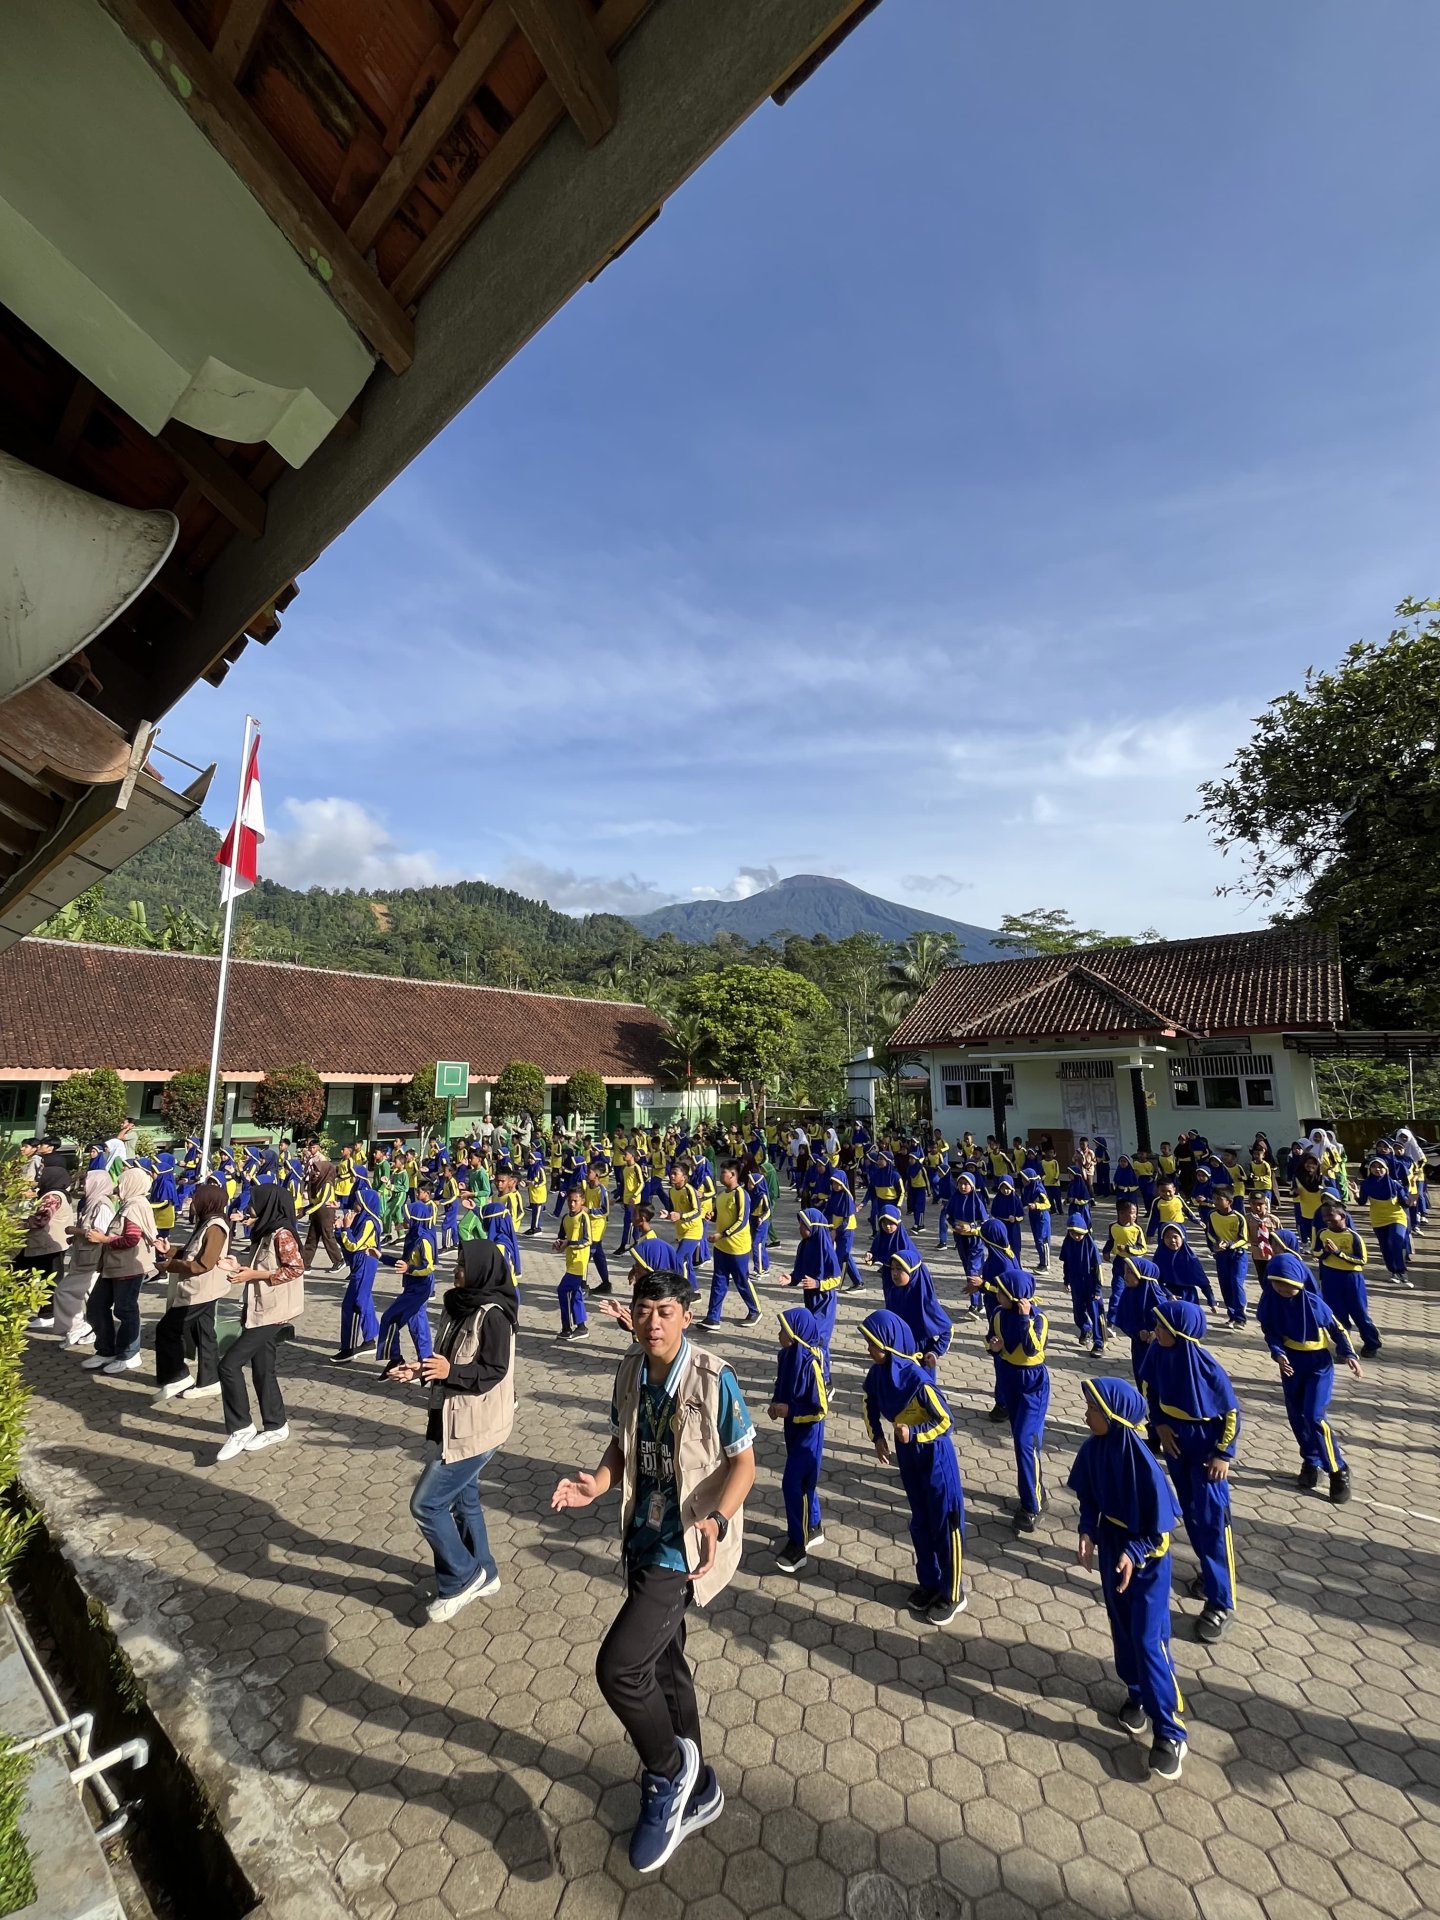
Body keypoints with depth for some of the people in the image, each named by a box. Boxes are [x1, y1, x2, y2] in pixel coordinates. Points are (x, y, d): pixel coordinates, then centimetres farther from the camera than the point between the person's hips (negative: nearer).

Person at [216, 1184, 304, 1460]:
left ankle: (241, 1427, 2)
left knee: (229, 1364, -10)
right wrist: (241, 1270, 3)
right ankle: (275, 1426, 23)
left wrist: (253, 1275, -19)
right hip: (261, 1311, 9)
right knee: (262, 1371, 12)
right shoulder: (265, 1234, 13)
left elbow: (295, 1269, -23)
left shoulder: (282, 1233, -16)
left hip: (273, 1312, -9)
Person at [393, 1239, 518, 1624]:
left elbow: (494, 1372, -24)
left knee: (426, 1504, -1)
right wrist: (420, 1370, -1)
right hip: (459, 1421, 9)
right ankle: (482, 1575, 39)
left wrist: (450, 1372, -35)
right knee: (462, 1499, 21)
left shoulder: (493, 1315, -24)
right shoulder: (458, 1305, 3)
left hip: (478, 1427, -9)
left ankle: (462, 1578, 18)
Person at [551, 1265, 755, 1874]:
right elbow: (622, 1445, 6)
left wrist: (717, 1520, -30)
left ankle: (668, 1771, 19)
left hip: (687, 1547, -6)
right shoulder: (630, 1371, -6)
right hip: (644, 1538, 6)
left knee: (618, 1666, -12)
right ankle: (695, 1790, 48)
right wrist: (595, 1485, -12)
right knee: (662, 1665, 22)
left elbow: (743, 1462, -15)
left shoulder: (714, 1378, -24)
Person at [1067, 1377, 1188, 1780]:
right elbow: (1088, 1496, 1)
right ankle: (1136, 1693, 43)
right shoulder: (1093, 1448, -15)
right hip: (1110, 1547, 6)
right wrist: (1088, 1532, -12)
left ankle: (1170, 1732, 18)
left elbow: (1161, 1525, -20)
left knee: (1148, 1640, 0)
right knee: (1122, 1628, 21)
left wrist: (1132, 1554, -27)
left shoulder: (1143, 1463, -33)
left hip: (1147, 1558, -5)